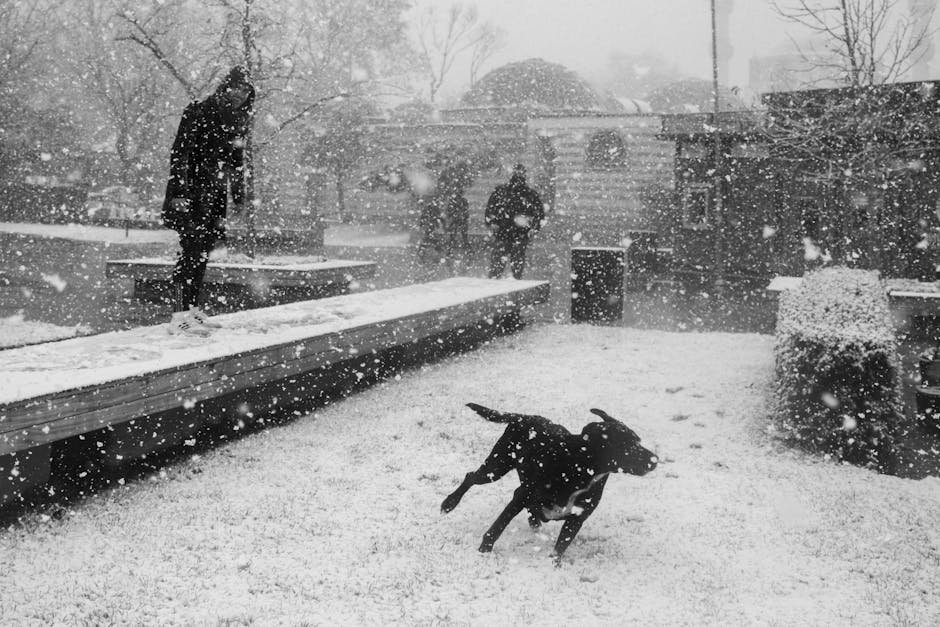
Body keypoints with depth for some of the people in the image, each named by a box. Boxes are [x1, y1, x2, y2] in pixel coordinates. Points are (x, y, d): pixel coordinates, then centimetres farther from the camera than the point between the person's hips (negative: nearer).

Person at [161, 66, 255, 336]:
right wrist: (179, 192, -20)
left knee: (203, 252, 5)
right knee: (192, 249, -13)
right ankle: (179, 316, -15)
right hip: (189, 192, -7)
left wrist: (239, 197, 21)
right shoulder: (198, 113, -9)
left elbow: (236, 160, 22)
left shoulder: (238, 120, 13)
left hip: (215, 195, 7)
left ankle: (192, 309, 10)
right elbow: (180, 153, -13)